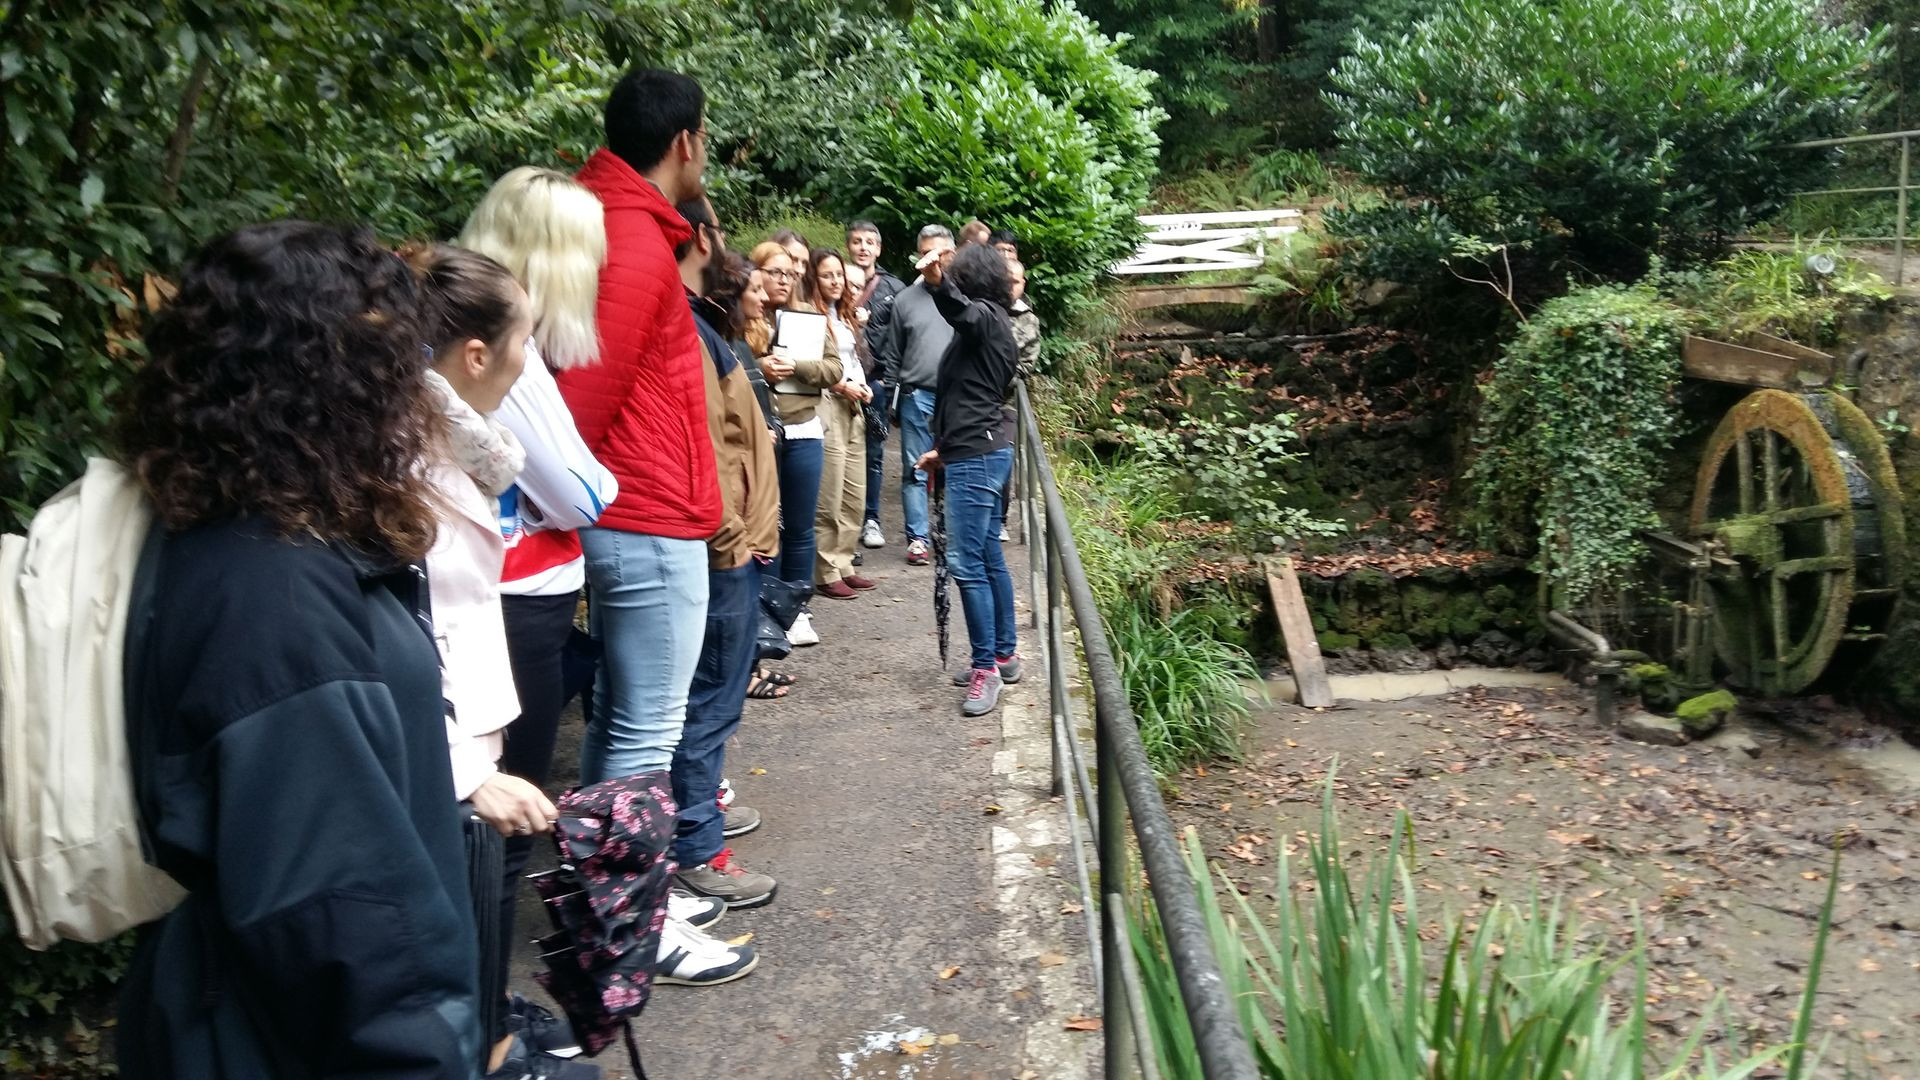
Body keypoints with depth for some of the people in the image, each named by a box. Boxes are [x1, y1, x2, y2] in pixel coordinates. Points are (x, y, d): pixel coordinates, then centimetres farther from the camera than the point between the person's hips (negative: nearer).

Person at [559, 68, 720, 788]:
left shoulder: (602, 214, 11)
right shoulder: (639, 244, -17)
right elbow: (587, 392, -21)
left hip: (615, 517, 10)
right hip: (651, 525, -10)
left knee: (615, 717, 19)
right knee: (647, 735, -1)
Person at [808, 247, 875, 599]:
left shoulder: (845, 316, 20)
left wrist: (863, 386, 8)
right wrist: (843, 386, -12)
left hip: (852, 410, 9)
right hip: (826, 408, -9)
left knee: (855, 497, 10)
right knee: (829, 500, -7)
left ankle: (843, 565, 19)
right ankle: (826, 574, 1)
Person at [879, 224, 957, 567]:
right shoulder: (905, 299, 8)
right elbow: (891, 355, 12)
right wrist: (891, 394, 9)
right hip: (917, 397, 1)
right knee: (915, 472, 5)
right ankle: (917, 538, 12)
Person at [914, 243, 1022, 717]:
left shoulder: (986, 316, -8)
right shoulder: (991, 324, 22)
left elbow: (963, 311, -35)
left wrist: (938, 283, -55)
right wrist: (944, 447, 31)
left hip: (977, 456, -11)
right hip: (983, 451, 11)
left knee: (968, 563, -11)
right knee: (988, 558, 15)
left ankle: (986, 668, -8)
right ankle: (1005, 655, 23)